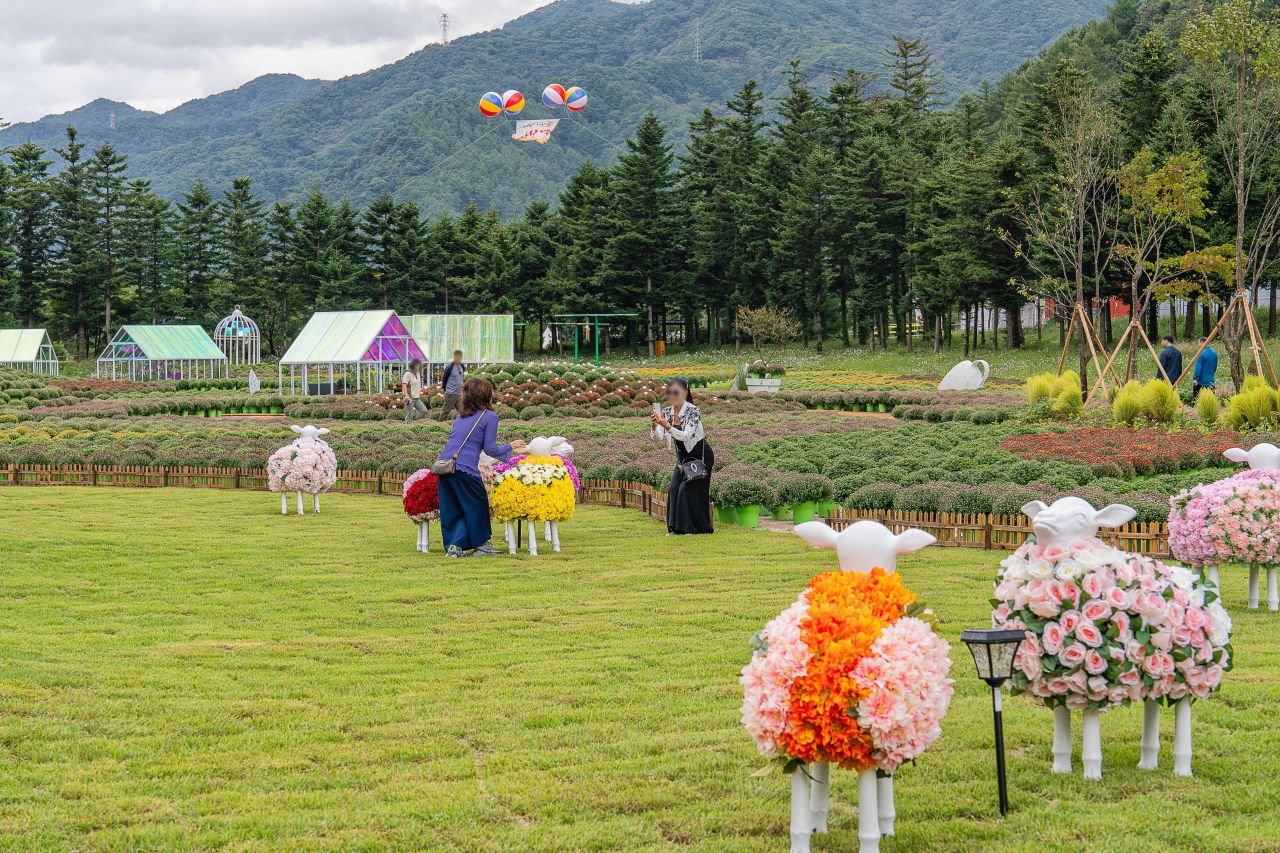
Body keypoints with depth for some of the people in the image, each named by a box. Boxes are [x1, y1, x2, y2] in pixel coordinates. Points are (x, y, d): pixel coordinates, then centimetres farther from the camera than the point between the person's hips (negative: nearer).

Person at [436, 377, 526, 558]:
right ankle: (480, 544, 20)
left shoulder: (462, 415, 21)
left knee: (451, 509, 14)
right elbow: (490, 449, -4)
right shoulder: (490, 416, -1)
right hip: (465, 468, -6)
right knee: (477, 505, 12)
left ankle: (453, 545, 7)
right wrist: (510, 447, 15)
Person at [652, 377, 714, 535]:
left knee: (689, 488, -13)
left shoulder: (693, 411, -23)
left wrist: (667, 425, -46)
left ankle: (695, 527, -3)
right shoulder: (667, 412, -5)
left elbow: (685, 436, -34)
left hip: (700, 456, -6)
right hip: (683, 457, 6)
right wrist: (655, 425, -28)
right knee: (674, 489, -4)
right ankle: (676, 527, 1)